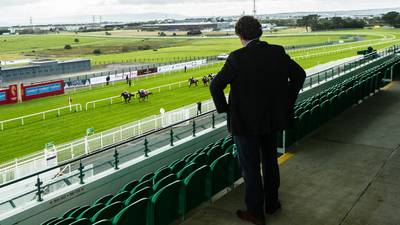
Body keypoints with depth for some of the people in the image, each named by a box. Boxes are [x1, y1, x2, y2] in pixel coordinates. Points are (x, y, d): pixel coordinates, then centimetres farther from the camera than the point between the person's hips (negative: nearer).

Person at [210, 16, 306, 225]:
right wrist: (287, 101, 11)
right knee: (270, 161, 22)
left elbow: (216, 85, -22)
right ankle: (272, 203, 38)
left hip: (246, 122, -5)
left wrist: (224, 108, -7)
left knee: (251, 168, 8)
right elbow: (299, 74, 5)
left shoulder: (237, 57, -19)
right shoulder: (278, 52, -3)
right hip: (272, 119, 6)